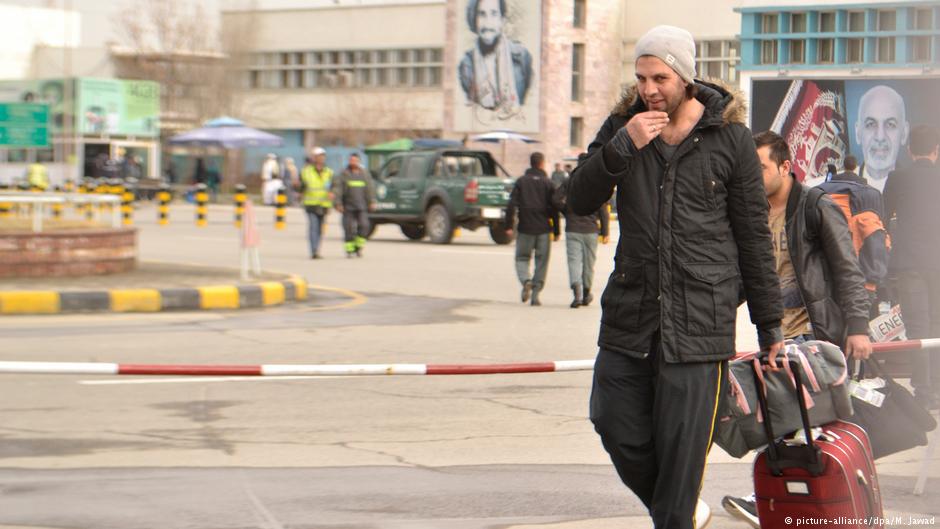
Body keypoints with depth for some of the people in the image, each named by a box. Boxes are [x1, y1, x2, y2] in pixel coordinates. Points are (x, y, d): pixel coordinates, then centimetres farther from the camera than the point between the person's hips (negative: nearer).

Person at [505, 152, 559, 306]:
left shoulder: (521, 182, 4)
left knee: (521, 258, 11)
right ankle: (535, 294, 2)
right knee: (541, 262, 7)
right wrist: (556, 231, 5)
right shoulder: (548, 183, 2)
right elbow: (554, 208, 0)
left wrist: (509, 225, -1)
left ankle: (526, 280, -19)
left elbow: (512, 204, -4)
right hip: (543, 229, 0)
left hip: (525, 228, 0)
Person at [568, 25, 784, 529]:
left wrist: (769, 325, 6)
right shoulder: (622, 127, 9)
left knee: (682, 446, -4)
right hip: (628, 316, 4)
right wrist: (621, 146, -14)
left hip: (698, 323, -4)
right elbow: (580, 200, 1)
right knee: (618, 431, 5)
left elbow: (754, 237, 5)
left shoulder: (730, 138, 1)